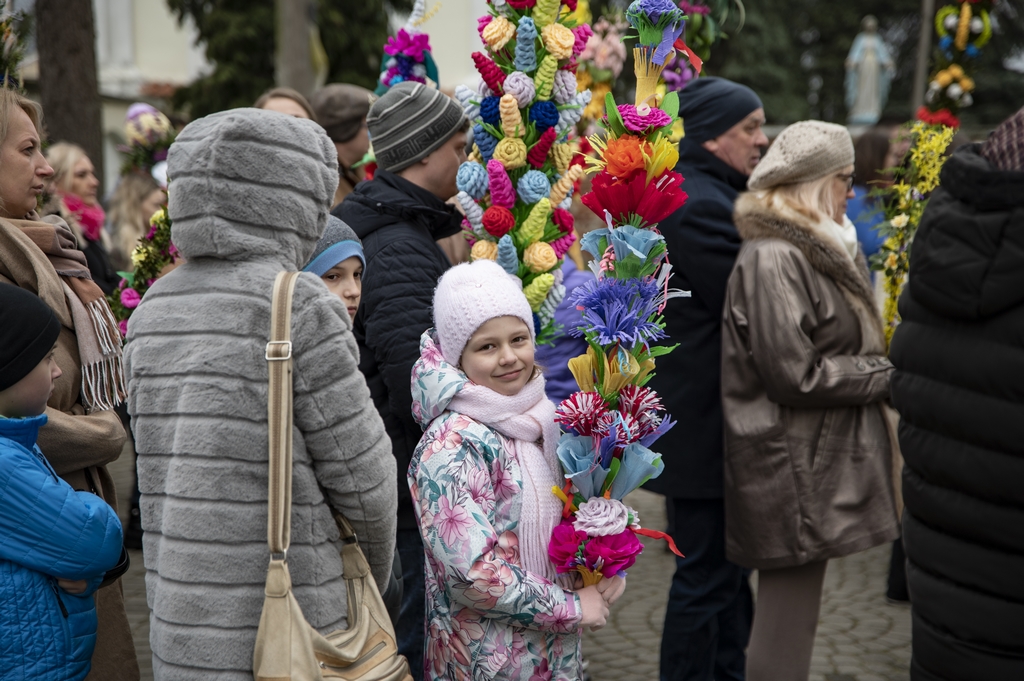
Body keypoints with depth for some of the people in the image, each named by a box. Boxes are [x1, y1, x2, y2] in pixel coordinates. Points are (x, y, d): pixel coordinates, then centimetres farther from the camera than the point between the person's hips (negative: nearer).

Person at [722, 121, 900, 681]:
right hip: (792, 471, -10)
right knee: (789, 618, -1)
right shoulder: (772, 259, -18)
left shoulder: (818, 249, 14)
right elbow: (796, 376, -21)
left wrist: (879, 369, 7)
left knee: (792, 608, 18)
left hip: (818, 459, 10)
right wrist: (887, 375, -11)